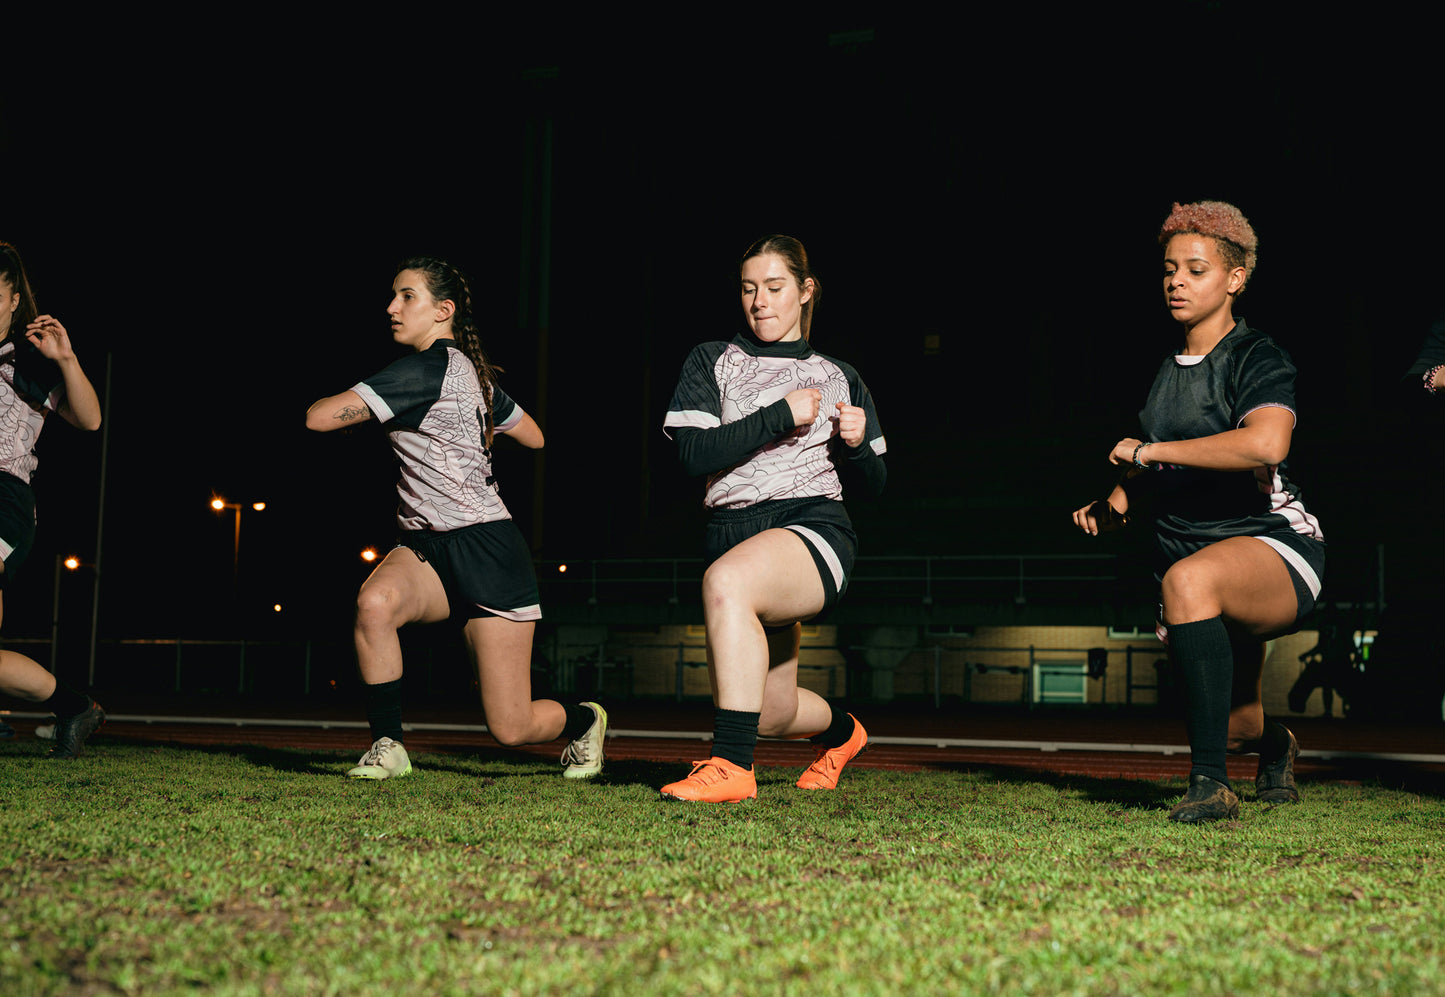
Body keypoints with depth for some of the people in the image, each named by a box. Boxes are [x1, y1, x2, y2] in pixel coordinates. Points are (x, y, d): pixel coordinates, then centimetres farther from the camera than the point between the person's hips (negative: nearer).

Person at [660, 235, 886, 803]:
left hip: (814, 527, -3)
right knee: (772, 715, 11)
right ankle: (841, 730, 49)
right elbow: (695, 453, -7)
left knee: (727, 580, -37)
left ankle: (731, 767, -35)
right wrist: (781, 415, -10)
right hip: (734, 536, 3)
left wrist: (857, 444, -3)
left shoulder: (838, 377, 14)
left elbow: (873, 484, 18)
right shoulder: (711, 363, 10)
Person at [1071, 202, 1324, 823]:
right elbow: (1156, 465, 29)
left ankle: (1211, 784, -36)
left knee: (1188, 579, -40)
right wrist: (1116, 500, 7)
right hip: (1191, 556, 7)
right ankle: (1276, 744, 55)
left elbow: (1265, 445, -30)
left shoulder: (1257, 358, -8)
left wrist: (1147, 451, -22)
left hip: (1276, 547, -7)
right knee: (1230, 727, 14)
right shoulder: (1167, 371, 14)